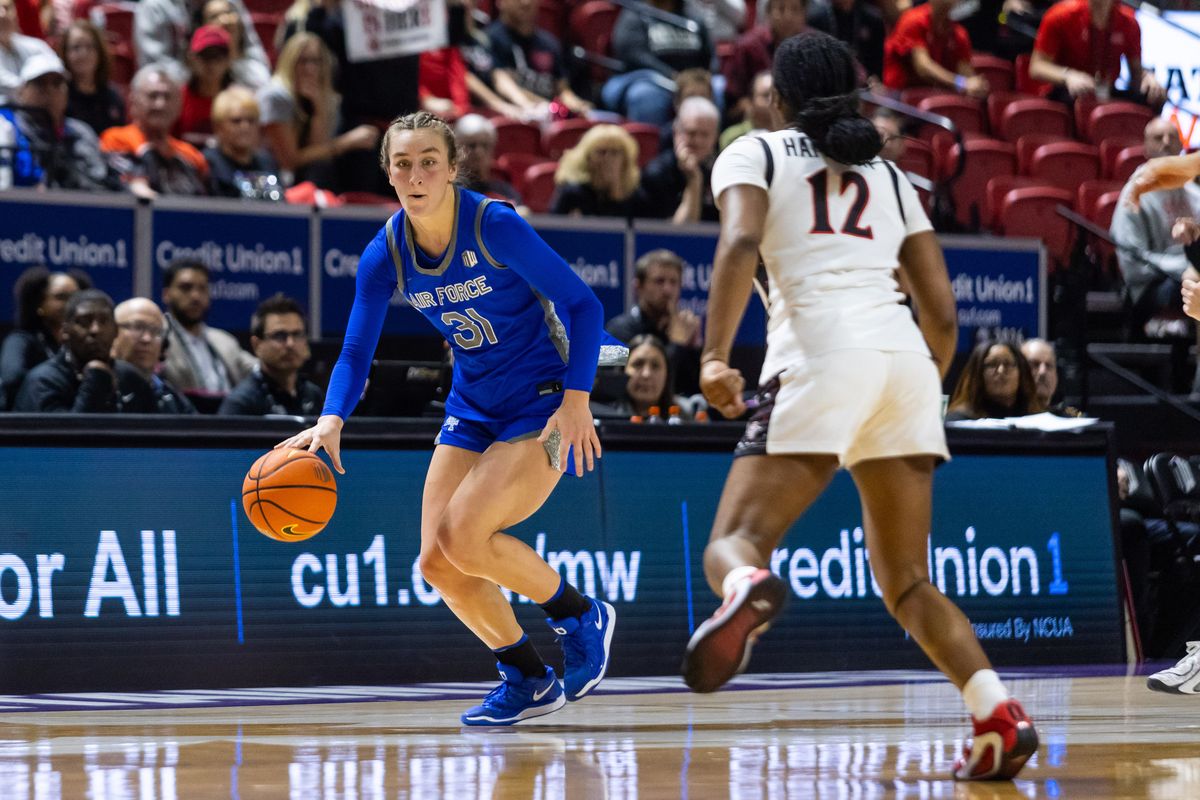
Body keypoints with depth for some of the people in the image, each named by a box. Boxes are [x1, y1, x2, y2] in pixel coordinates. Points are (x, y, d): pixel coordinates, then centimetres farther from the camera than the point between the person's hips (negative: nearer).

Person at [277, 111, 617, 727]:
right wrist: (331, 420, -22)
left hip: (543, 400, -6)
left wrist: (577, 399, -25)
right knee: (437, 562, -2)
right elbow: (356, 352, -3)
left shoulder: (495, 226, -21)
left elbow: (581, 304, -16)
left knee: (462, 536, -21)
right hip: (473, 406, 6)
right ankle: (528, 680, 19)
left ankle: (581, 616, 3)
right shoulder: (385, 255, -6)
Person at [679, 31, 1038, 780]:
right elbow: (944, 312, 21)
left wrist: (715, 356, -16)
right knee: (905, 581, 13)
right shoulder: (890, 177, 26)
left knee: (733, 543, -6)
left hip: (822, 354, -4)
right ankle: (998, 713, -10)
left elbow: (741, 244, -7)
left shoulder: (755, 154, 14)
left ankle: (747, 587, -45)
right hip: (906, 358, 4)